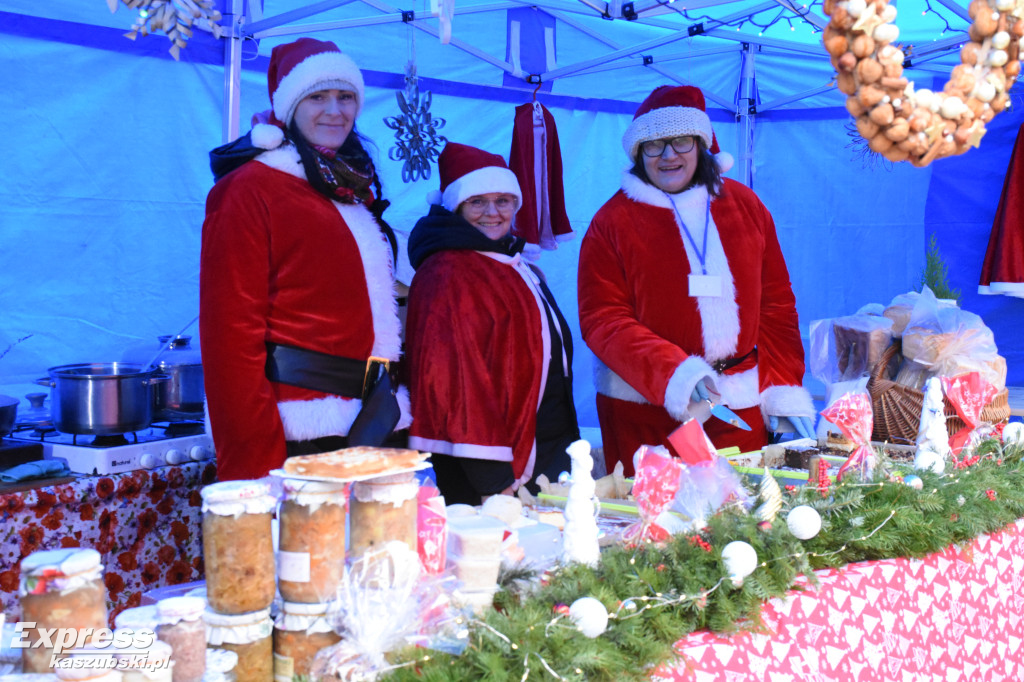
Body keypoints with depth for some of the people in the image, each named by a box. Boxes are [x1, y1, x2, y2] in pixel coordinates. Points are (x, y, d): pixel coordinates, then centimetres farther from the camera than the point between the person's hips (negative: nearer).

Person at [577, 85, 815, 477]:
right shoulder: (613, 221, -2)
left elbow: (776, 303, 12)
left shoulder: (744, 205, 10)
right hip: (647, 408, -3)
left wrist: (785, 393, 3)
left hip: (742, 406, 3)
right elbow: (601, 320, -9)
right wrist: (675, 373, -22)